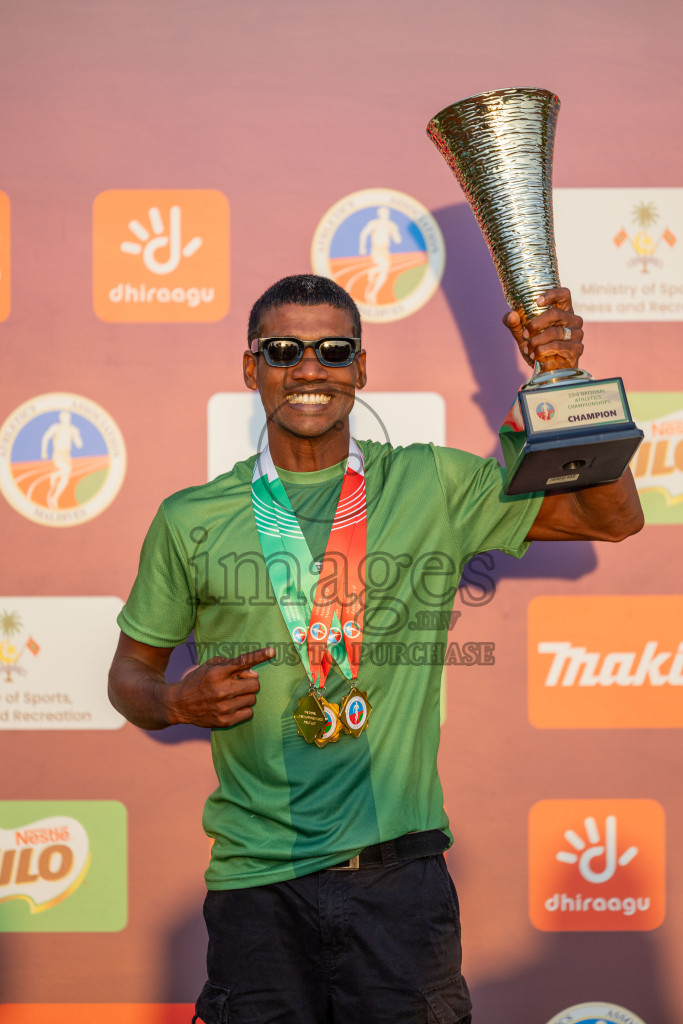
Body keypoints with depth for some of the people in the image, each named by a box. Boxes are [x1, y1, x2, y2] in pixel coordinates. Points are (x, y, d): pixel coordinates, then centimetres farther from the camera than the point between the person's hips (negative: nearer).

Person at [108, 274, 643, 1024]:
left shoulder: (435, 487, 4)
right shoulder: (189, 520, 5)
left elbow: (614, 516, 5)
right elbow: (131, 671, 14)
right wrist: (178, 702, -8)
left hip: (399, 876, 0)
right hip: (256, 879, 0)